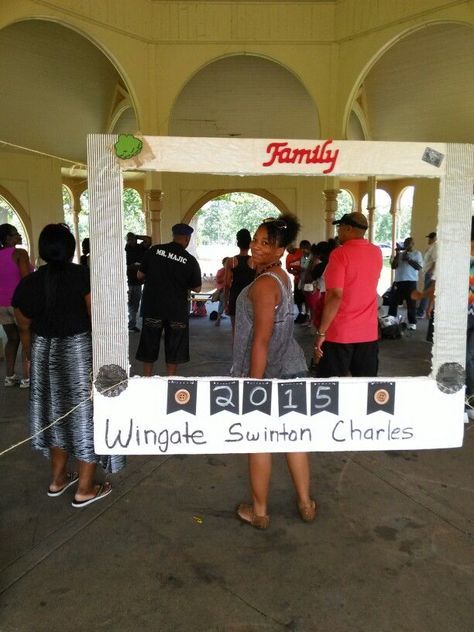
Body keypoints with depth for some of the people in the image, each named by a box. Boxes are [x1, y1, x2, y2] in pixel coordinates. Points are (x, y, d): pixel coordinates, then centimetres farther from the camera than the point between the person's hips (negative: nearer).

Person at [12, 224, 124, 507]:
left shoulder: (28, 283, 1)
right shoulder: (84, 276, -13)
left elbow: (25, 328, 9)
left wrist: (35, 357, 23)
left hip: (44, 352, 5)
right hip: (81, 351, -5)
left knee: (57, 412, 20)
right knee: (87, 415, 7)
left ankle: (58, 478, 34)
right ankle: (85, 489, 17)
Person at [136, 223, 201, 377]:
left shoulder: (154, 250, -4)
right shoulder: (190, 260, -7)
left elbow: (140, 275, 3)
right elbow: (197, 288, 1)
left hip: (152, 306, 2)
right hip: (177, 309, -1)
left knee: (149, 344, 13)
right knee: (174, 347, 11)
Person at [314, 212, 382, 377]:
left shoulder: (340, 253, -13)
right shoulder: (377, 253, 7)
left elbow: (335, 296, -20)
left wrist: (321, 332, -16)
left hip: (339, 333, -6)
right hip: (369, 333, 6)